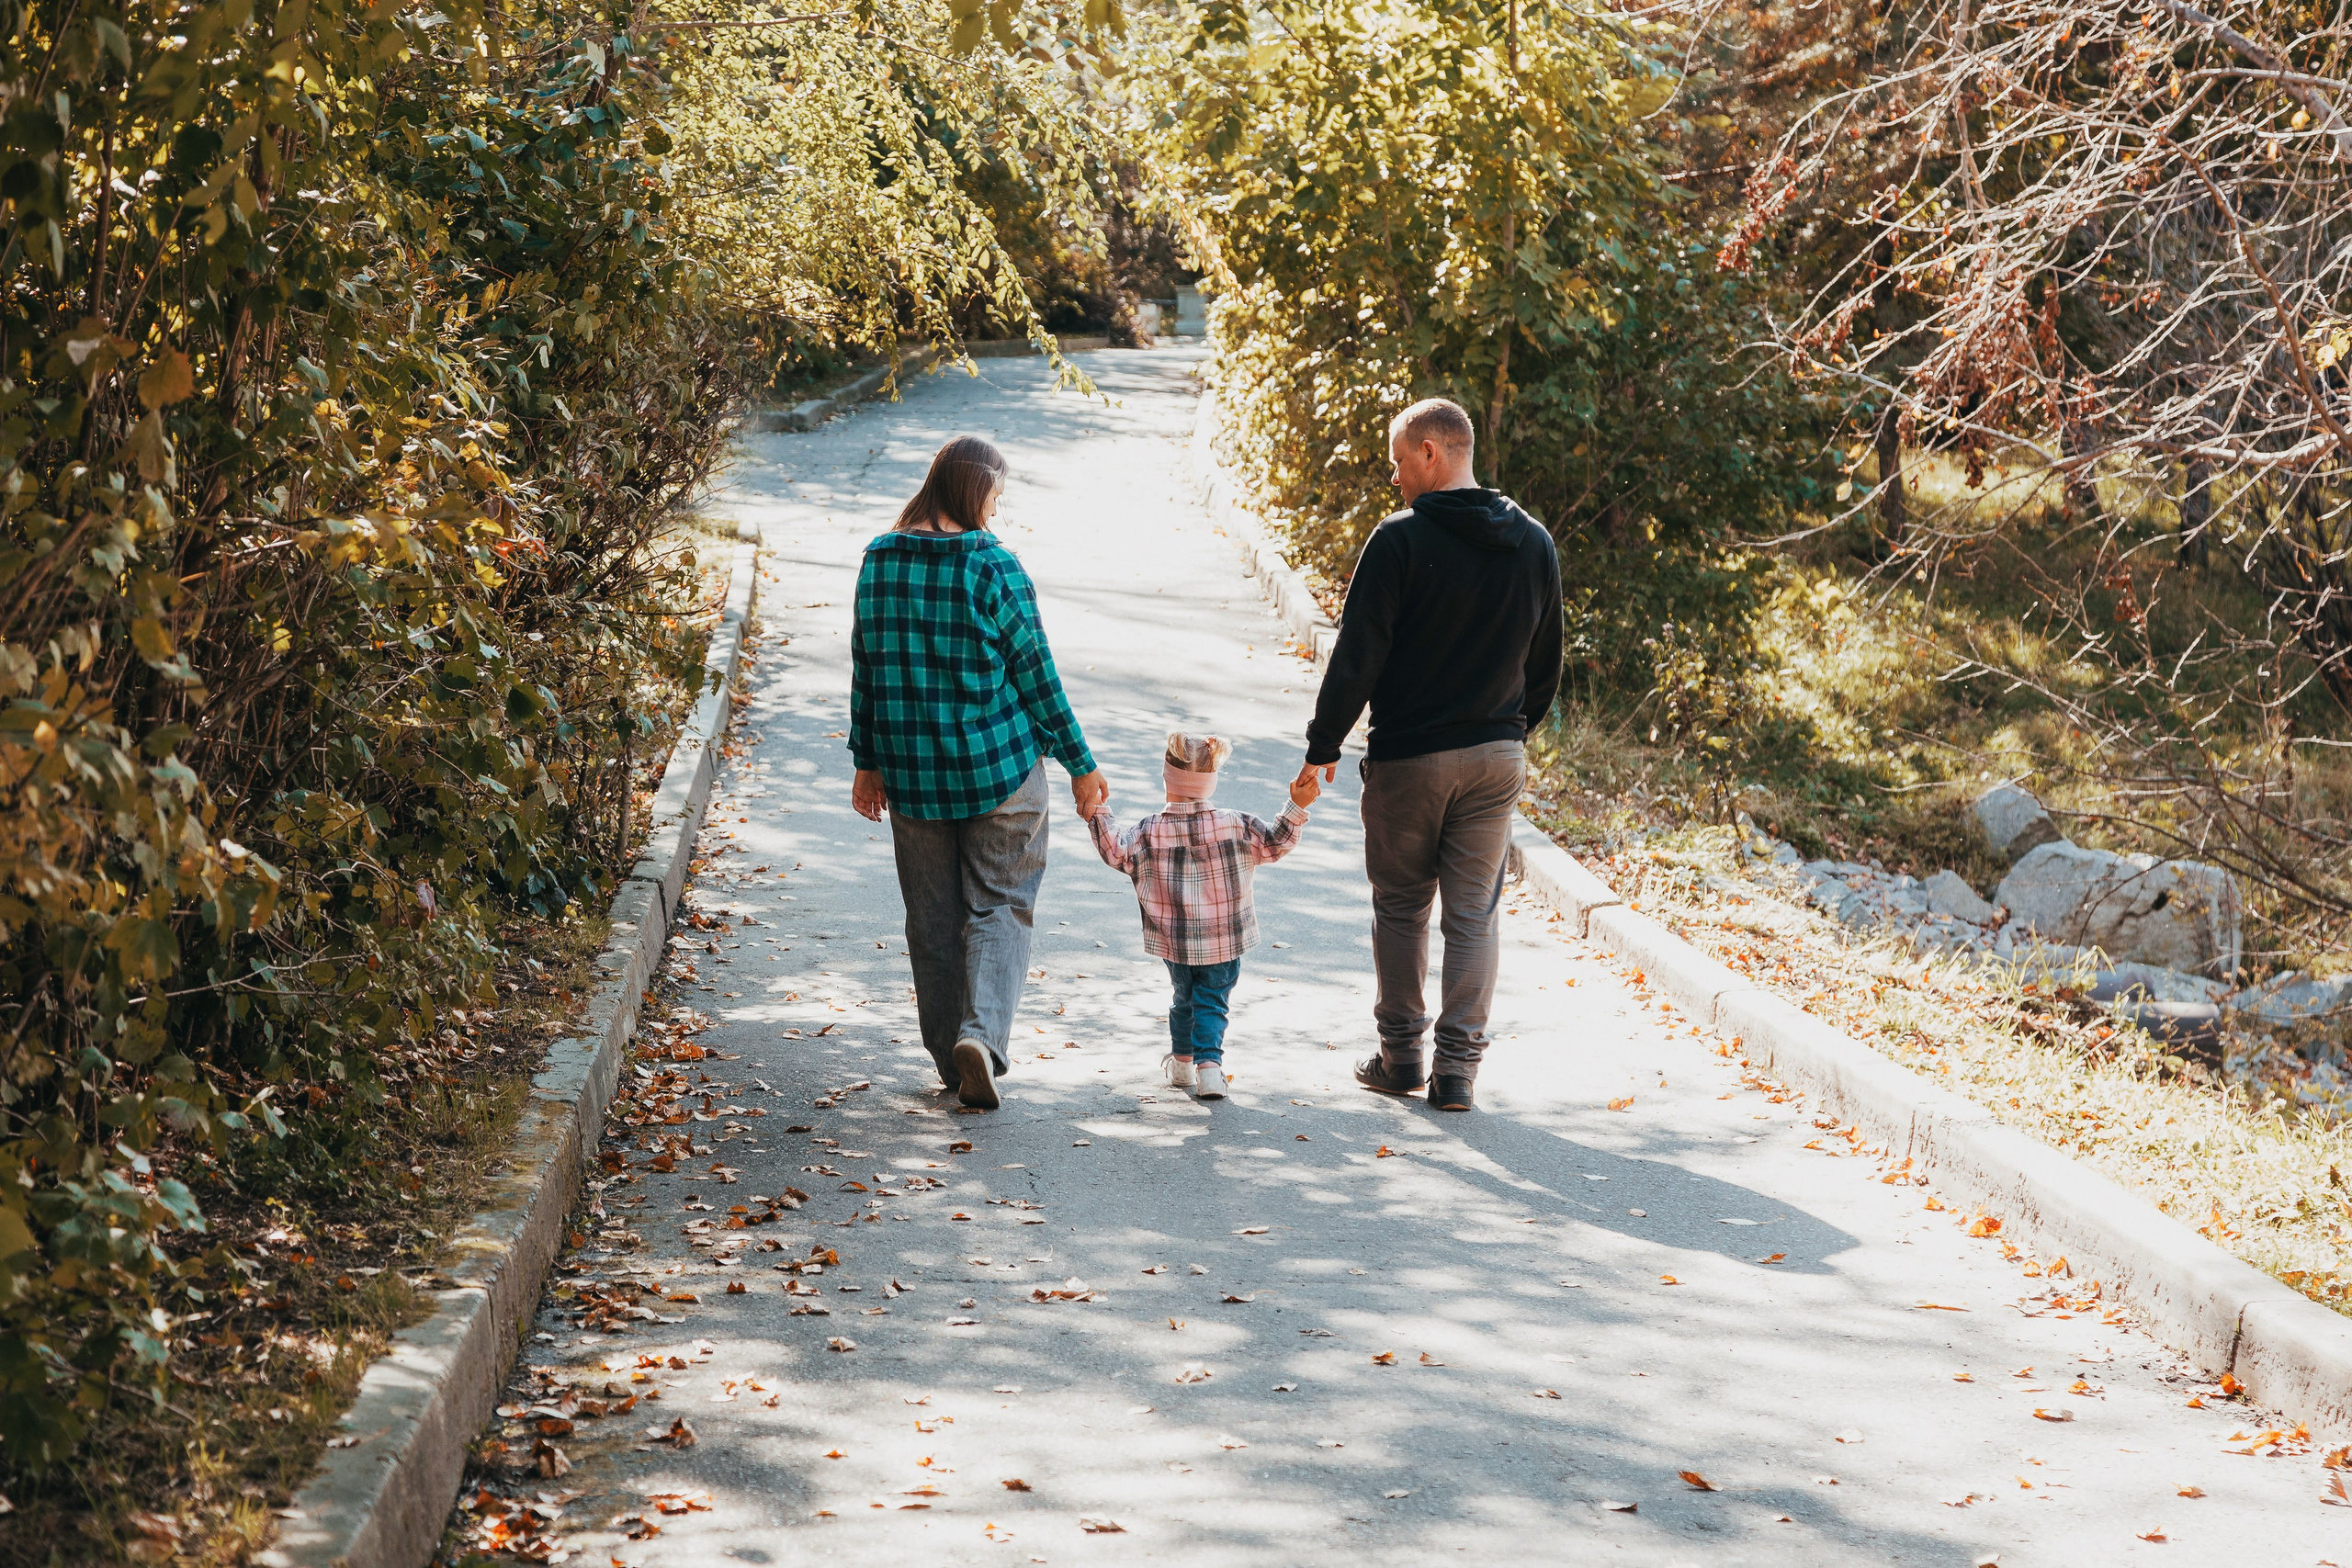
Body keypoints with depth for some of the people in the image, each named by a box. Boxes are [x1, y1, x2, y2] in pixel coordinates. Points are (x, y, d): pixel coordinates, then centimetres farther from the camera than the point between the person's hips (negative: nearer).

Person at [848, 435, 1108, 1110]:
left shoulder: (879, 561, 2)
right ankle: (982, 1033, -13)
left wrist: (867, 761, 15)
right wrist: (1080, 765, -1)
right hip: (999, 766, -4)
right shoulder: (994, 568, -12)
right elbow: (1035, 674, -9)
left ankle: (951, 1057, 16)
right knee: (1001, 905, 6)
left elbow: (866, 668, 7)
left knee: (932, 916, 12)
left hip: (911, 774, 4)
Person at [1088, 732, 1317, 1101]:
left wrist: (1097, 816, 2)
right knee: (1213, 1001, 7)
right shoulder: (1236, 827, -9)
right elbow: (1274, 843, -4)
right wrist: (1296, 808, -2)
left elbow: (1115, 852, -5)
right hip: (1225, 941, -1)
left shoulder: (1150, 832, -11)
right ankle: (1209, 1063, -10)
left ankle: (1182, 1061, 32)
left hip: (1175, 942, 1)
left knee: (1184, 997, 21)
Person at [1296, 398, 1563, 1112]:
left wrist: (1323, 746, -6)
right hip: (1497, 758, 4)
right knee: (1474, 913, 7)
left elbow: (1357, 656, -14)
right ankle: (1459, 1067, 4)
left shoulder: (1400, 540, -13)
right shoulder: (1534, 544, 5)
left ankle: (1400, 1054, 18)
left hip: (1408, 757, -4)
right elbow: (1546, 662, 13)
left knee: (1400, 905, 11)